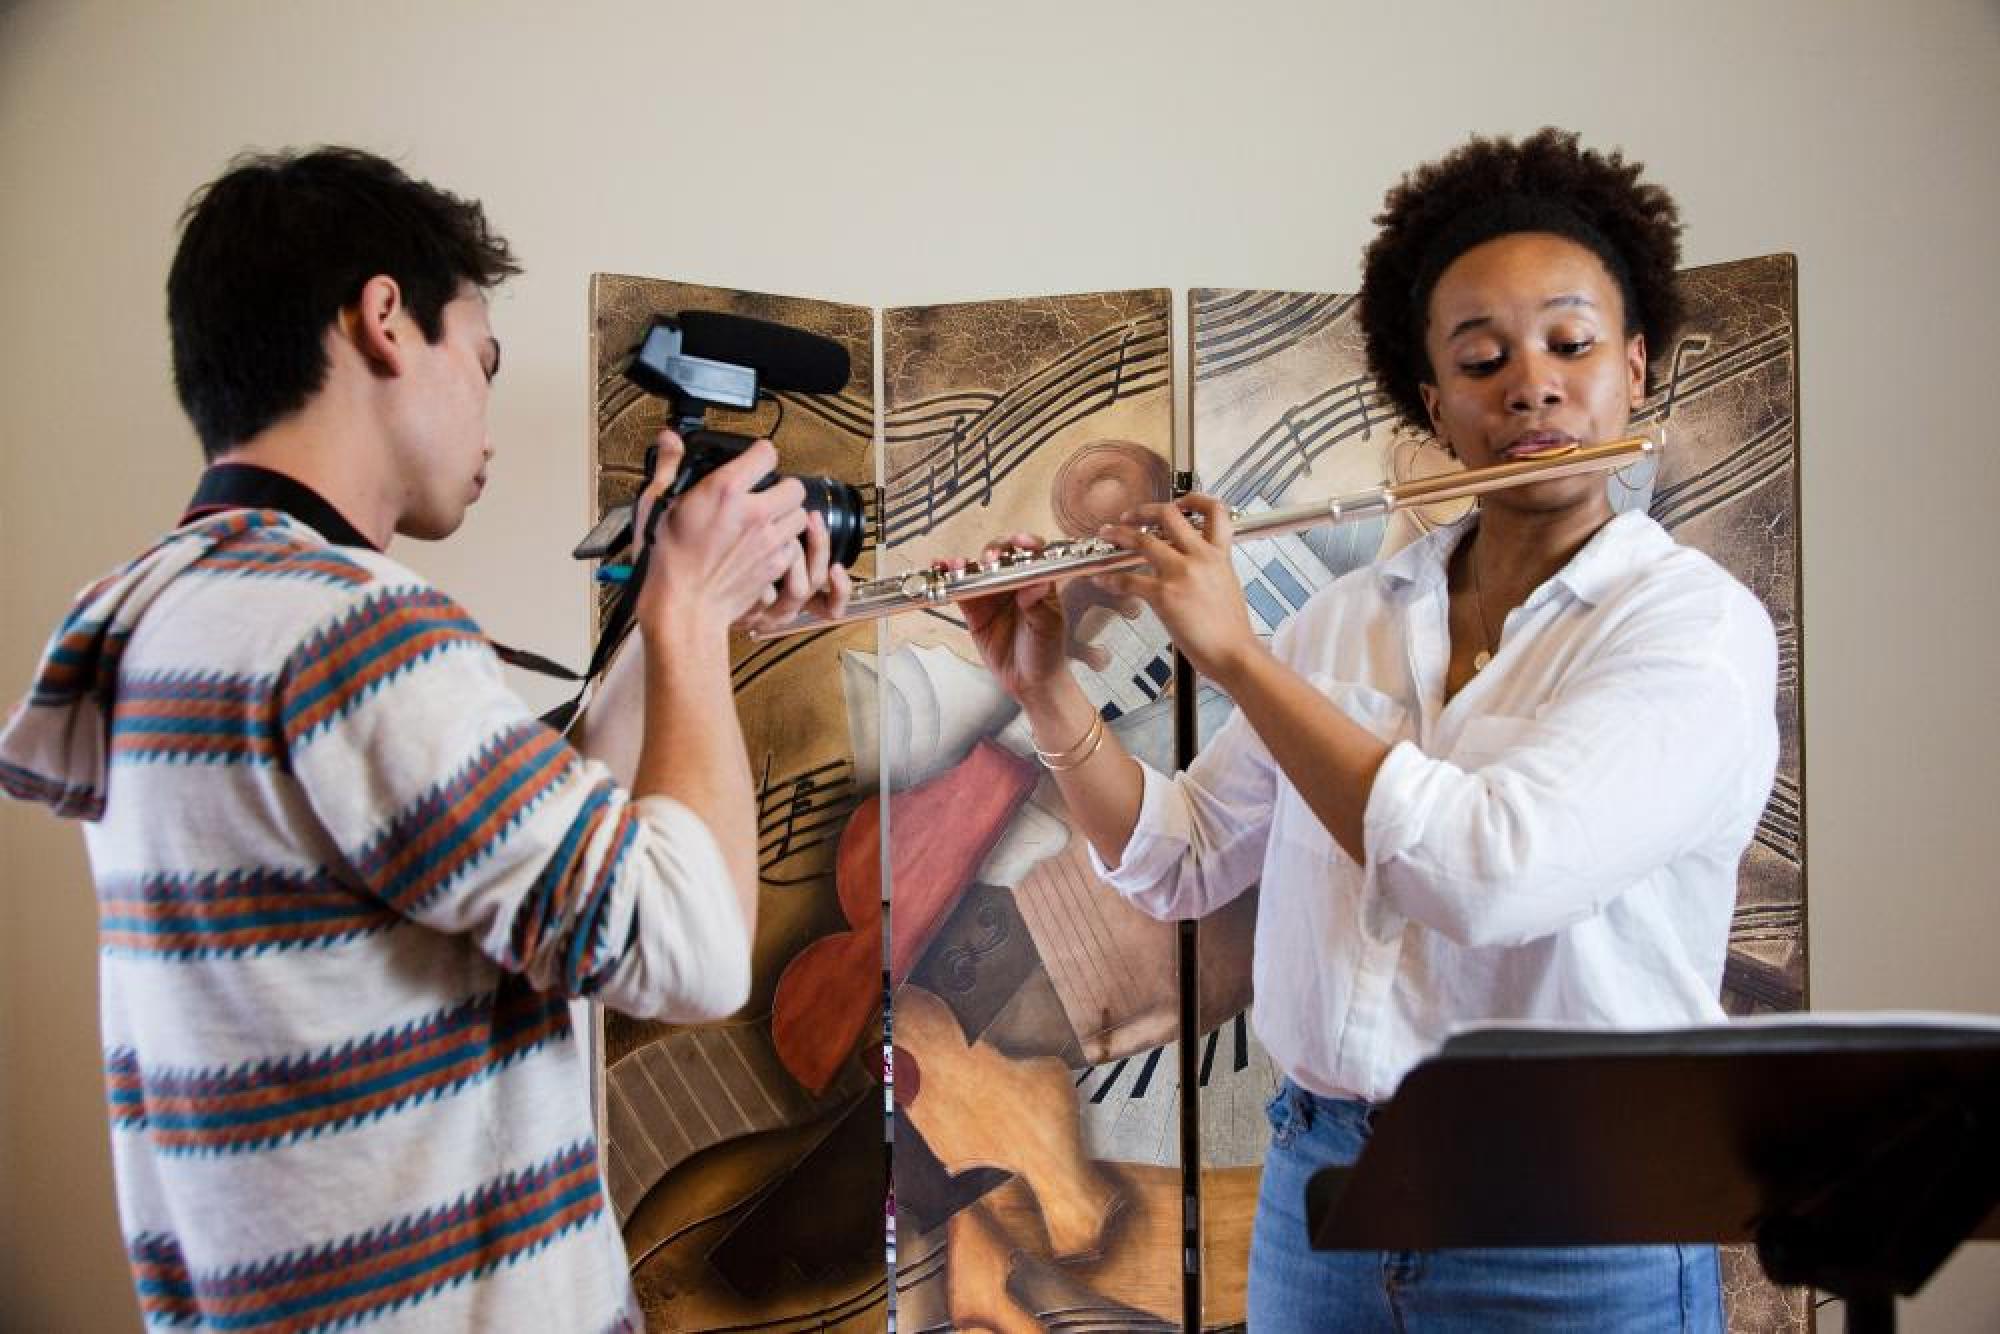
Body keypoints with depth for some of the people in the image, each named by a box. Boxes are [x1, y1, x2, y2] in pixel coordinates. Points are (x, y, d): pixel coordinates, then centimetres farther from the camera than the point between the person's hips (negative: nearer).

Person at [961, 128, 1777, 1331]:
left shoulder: (1698, 623, -13)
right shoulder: (1350, 617, 4)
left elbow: (1486, 872, -28)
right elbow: (1178, 866, 9)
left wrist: (1233, 651, -20)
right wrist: (1046, 689, -6)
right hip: (1318, 1193, 5)